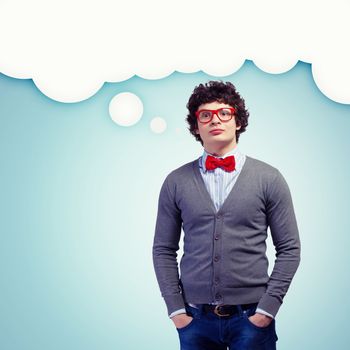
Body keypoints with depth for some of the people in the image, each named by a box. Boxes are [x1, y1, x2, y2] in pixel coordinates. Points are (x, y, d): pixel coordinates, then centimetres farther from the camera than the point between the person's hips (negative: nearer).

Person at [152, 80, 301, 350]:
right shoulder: (176, 182, 4)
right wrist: (175, 309, 0)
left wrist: (268, 307, -6)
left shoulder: (269, 178, 2)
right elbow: (164, 250, 6)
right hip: (195, 318, 1)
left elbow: (289, 249, 1)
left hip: (252, 318, -1)